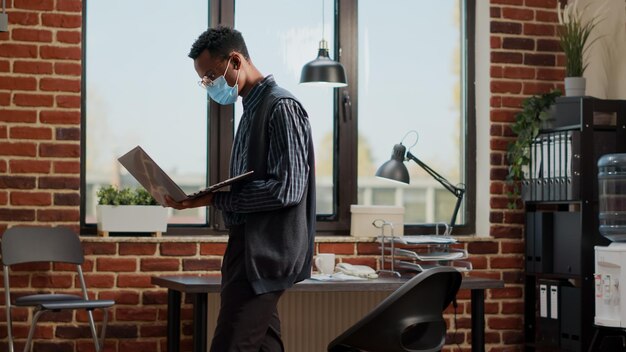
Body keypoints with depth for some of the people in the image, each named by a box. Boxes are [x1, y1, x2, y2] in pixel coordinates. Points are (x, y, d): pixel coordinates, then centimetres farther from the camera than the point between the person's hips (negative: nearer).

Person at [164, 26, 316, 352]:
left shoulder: (281, 107, -11)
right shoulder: (252, 110, 17)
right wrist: (203, 197, 7)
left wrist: (214, 198, -19)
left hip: (265, 255, -9)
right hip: (249, 250, 9)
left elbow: (287, 189, -19)